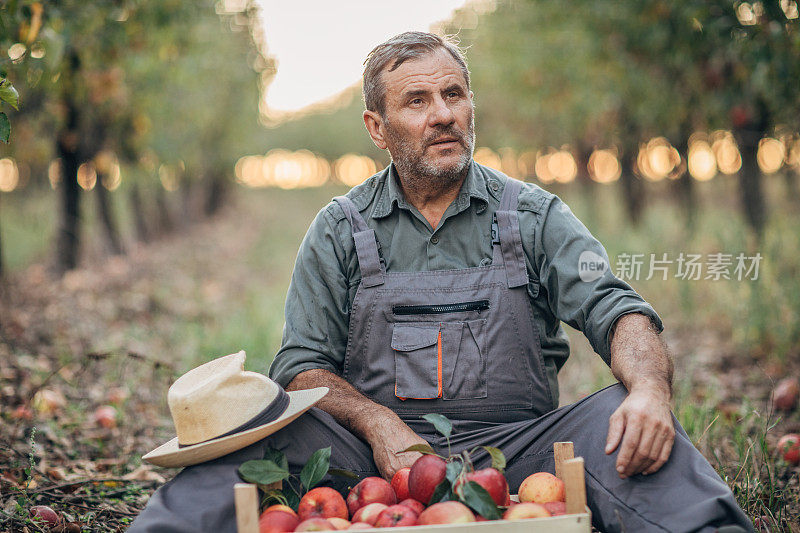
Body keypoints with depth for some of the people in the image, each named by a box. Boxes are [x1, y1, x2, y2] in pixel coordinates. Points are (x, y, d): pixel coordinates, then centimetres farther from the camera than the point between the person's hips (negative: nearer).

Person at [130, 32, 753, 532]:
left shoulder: (535, 214, 8)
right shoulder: (340, 229, 9)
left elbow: (616, 311, -4)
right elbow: (303, 364, 5)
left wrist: (650, 391, -28)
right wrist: (376, 423, -17)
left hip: (513, 446, 0)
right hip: (375, 452, 0)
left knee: (622, 417, -28)